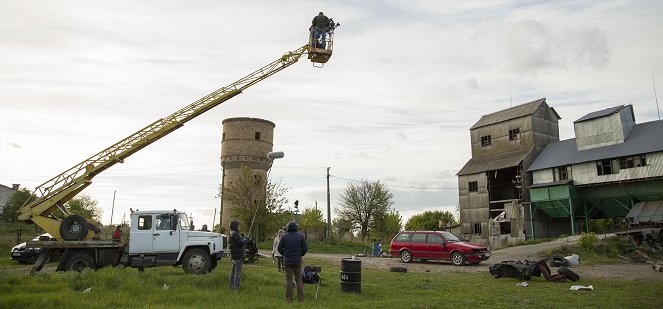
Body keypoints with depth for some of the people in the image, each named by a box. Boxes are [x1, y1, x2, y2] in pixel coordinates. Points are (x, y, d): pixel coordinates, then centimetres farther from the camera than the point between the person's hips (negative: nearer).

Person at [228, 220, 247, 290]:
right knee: (238, 272, -7)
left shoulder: (231, 234, 15)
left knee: (233, 271, 15)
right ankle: (236, 287, -6)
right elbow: (241, 243, -21)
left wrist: (241, 237, 9)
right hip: (238, 256, -10)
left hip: (233, 256, 10)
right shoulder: (235, 234, -17)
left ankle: (232, 286, 22)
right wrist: (245, 240, -3)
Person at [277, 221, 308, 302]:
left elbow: (280, 249, -2)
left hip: (287, 260, 0)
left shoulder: (284, 236, -5)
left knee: (289, 279, 6)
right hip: (297, 261, 0)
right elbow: (305, 248, -4)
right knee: (299, 279, 8)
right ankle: (301, 298, 8)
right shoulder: (301, 236, -5)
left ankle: (289, 298, 8)